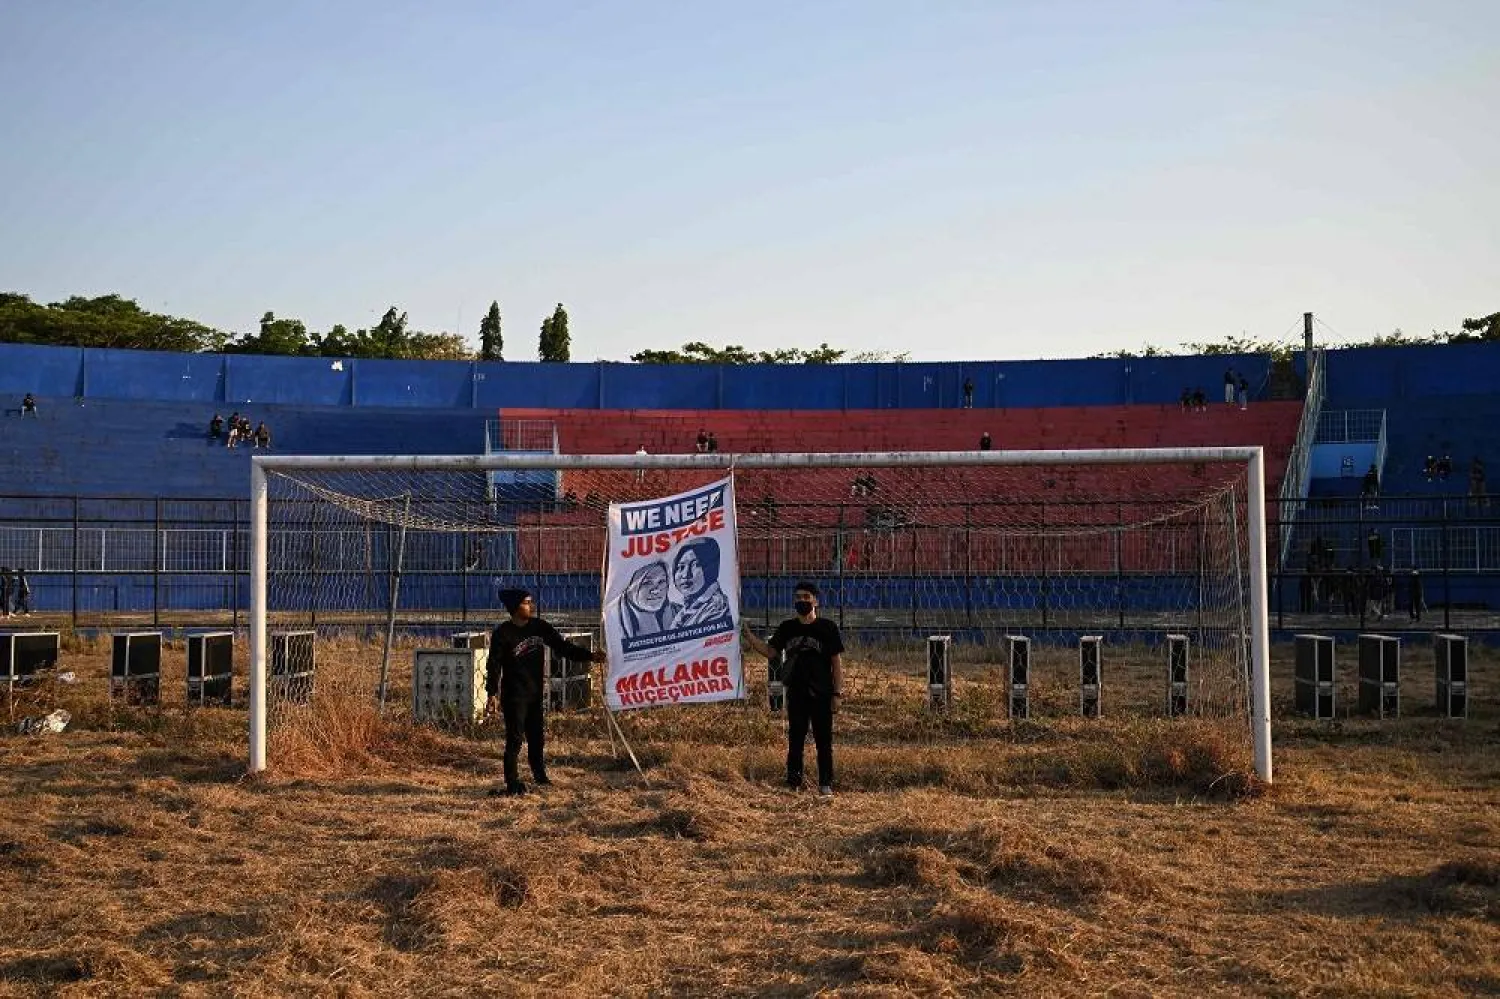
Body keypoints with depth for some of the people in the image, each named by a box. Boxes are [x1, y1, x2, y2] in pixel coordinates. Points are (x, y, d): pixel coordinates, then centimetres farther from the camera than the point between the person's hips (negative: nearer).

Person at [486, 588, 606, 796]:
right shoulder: (503, 633, -13)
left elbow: (562, 646, 4)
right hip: (513, 695, -6)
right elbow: (494, 665, -11)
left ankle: (540, 775, 30)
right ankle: (513, 783, -1)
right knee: (515, 738, -6)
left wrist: (590, 656, -6)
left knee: (537, 737, 15)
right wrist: (492, 694, -17)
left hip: (535, 693, 6)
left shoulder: (539, 627, 2)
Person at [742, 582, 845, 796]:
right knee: (795, 739, 8)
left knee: (823, 740, 3)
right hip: (796, 694, 3)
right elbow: (770, 651, 10)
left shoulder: (827, 628, -4)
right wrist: (748, 635, -3)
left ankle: (826, 784, 11)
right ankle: (793, 782, 15)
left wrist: (837, 693, -7)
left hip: (821, 694, -3)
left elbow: (837, 662, -3)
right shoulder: (787, 628, 8)